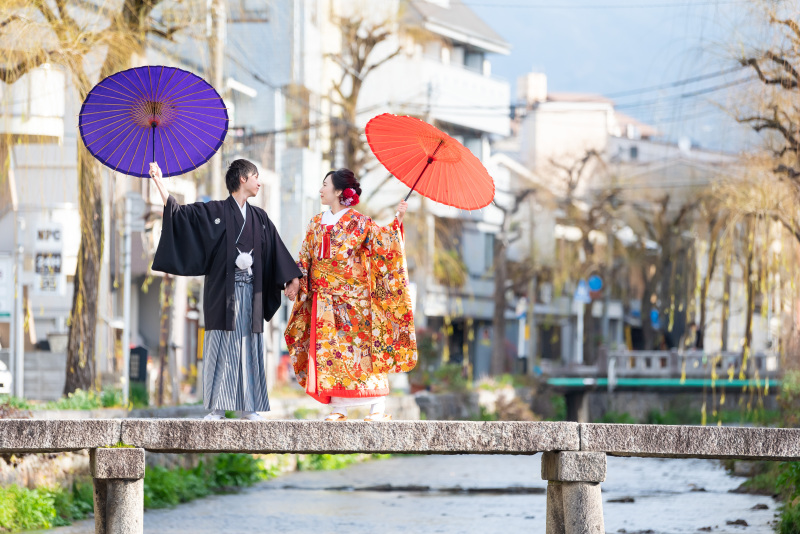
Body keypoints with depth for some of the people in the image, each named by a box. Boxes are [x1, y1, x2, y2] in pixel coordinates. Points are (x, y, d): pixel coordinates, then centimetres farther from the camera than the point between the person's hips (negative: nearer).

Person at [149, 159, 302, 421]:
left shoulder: (260, 218, 15)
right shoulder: (214, 211, 2)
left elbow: (276, 251, 16)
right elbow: (178, 212, -4)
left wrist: (292, 278, 9)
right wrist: (159, 182, -11)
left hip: (251, 292, 4)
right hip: (223, 291, -4)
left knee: (249, 347, 2)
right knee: (221, 346, -4)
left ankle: (249, 407, 5)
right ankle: (217, 408, -2)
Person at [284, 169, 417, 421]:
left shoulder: (359, 222, 0)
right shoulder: (316, 224, 14)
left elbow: (381, 240, -11)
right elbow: (305, 261, 17)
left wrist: (397, 221, -24)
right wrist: (296, 281, 7)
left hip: (354, 297, -5)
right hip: (324, 299, 5)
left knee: (360, 347, -8)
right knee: (329, 350, -1)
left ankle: (378, 408, -6)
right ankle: (338, 408, 2)